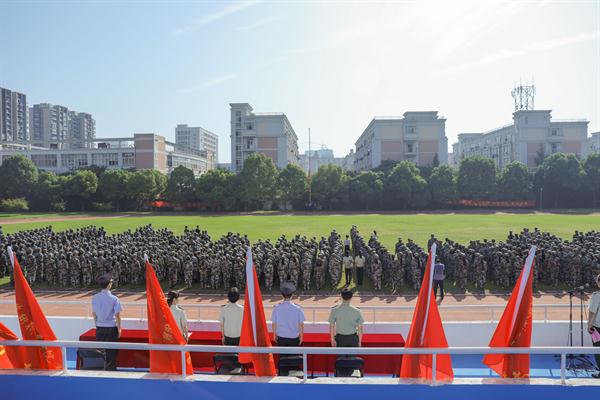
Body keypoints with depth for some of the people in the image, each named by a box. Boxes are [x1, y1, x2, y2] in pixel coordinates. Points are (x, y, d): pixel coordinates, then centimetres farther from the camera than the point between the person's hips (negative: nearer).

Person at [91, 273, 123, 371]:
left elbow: (93, 313, 6)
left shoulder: (95, 298, -3)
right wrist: (119, 328, 0)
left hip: (100, 328, 4)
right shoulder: (114, 299, -15)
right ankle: (110, 369, 12)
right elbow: (117, 315, -11)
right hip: (111, 328, -4)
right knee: (111, 352, 7)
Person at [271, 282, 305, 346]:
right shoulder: (298, 309, -13)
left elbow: (274, 323, -1)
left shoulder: (276, 308, -10)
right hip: (293, 338, -1)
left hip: (281, 337, 1)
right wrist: (301, 336, 8)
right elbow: (301, 324, -6)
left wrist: (274, 335, 15)